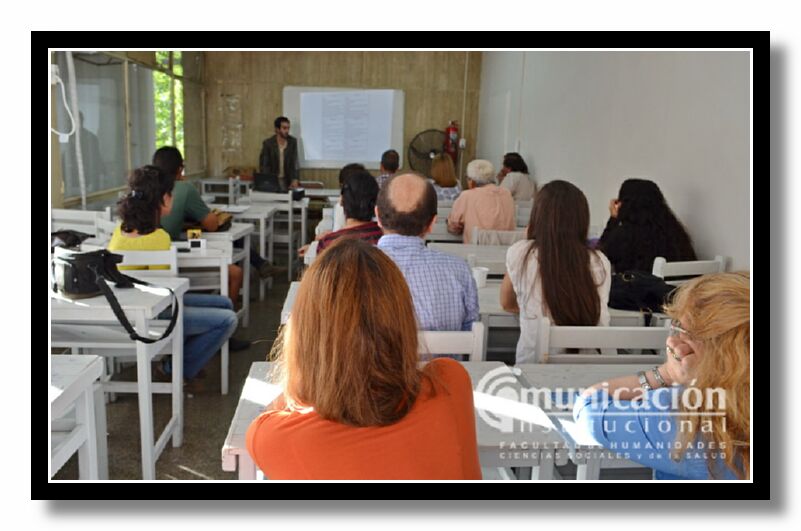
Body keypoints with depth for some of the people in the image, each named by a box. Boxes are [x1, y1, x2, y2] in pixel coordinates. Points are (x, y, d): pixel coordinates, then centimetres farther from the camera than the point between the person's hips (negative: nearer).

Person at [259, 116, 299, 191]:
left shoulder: (293, 141, -2)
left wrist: (295, 179, -18)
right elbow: (264, 165, -6)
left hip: (287, 180, 2)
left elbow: (295, 162, -4)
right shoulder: (268, 143, -8)